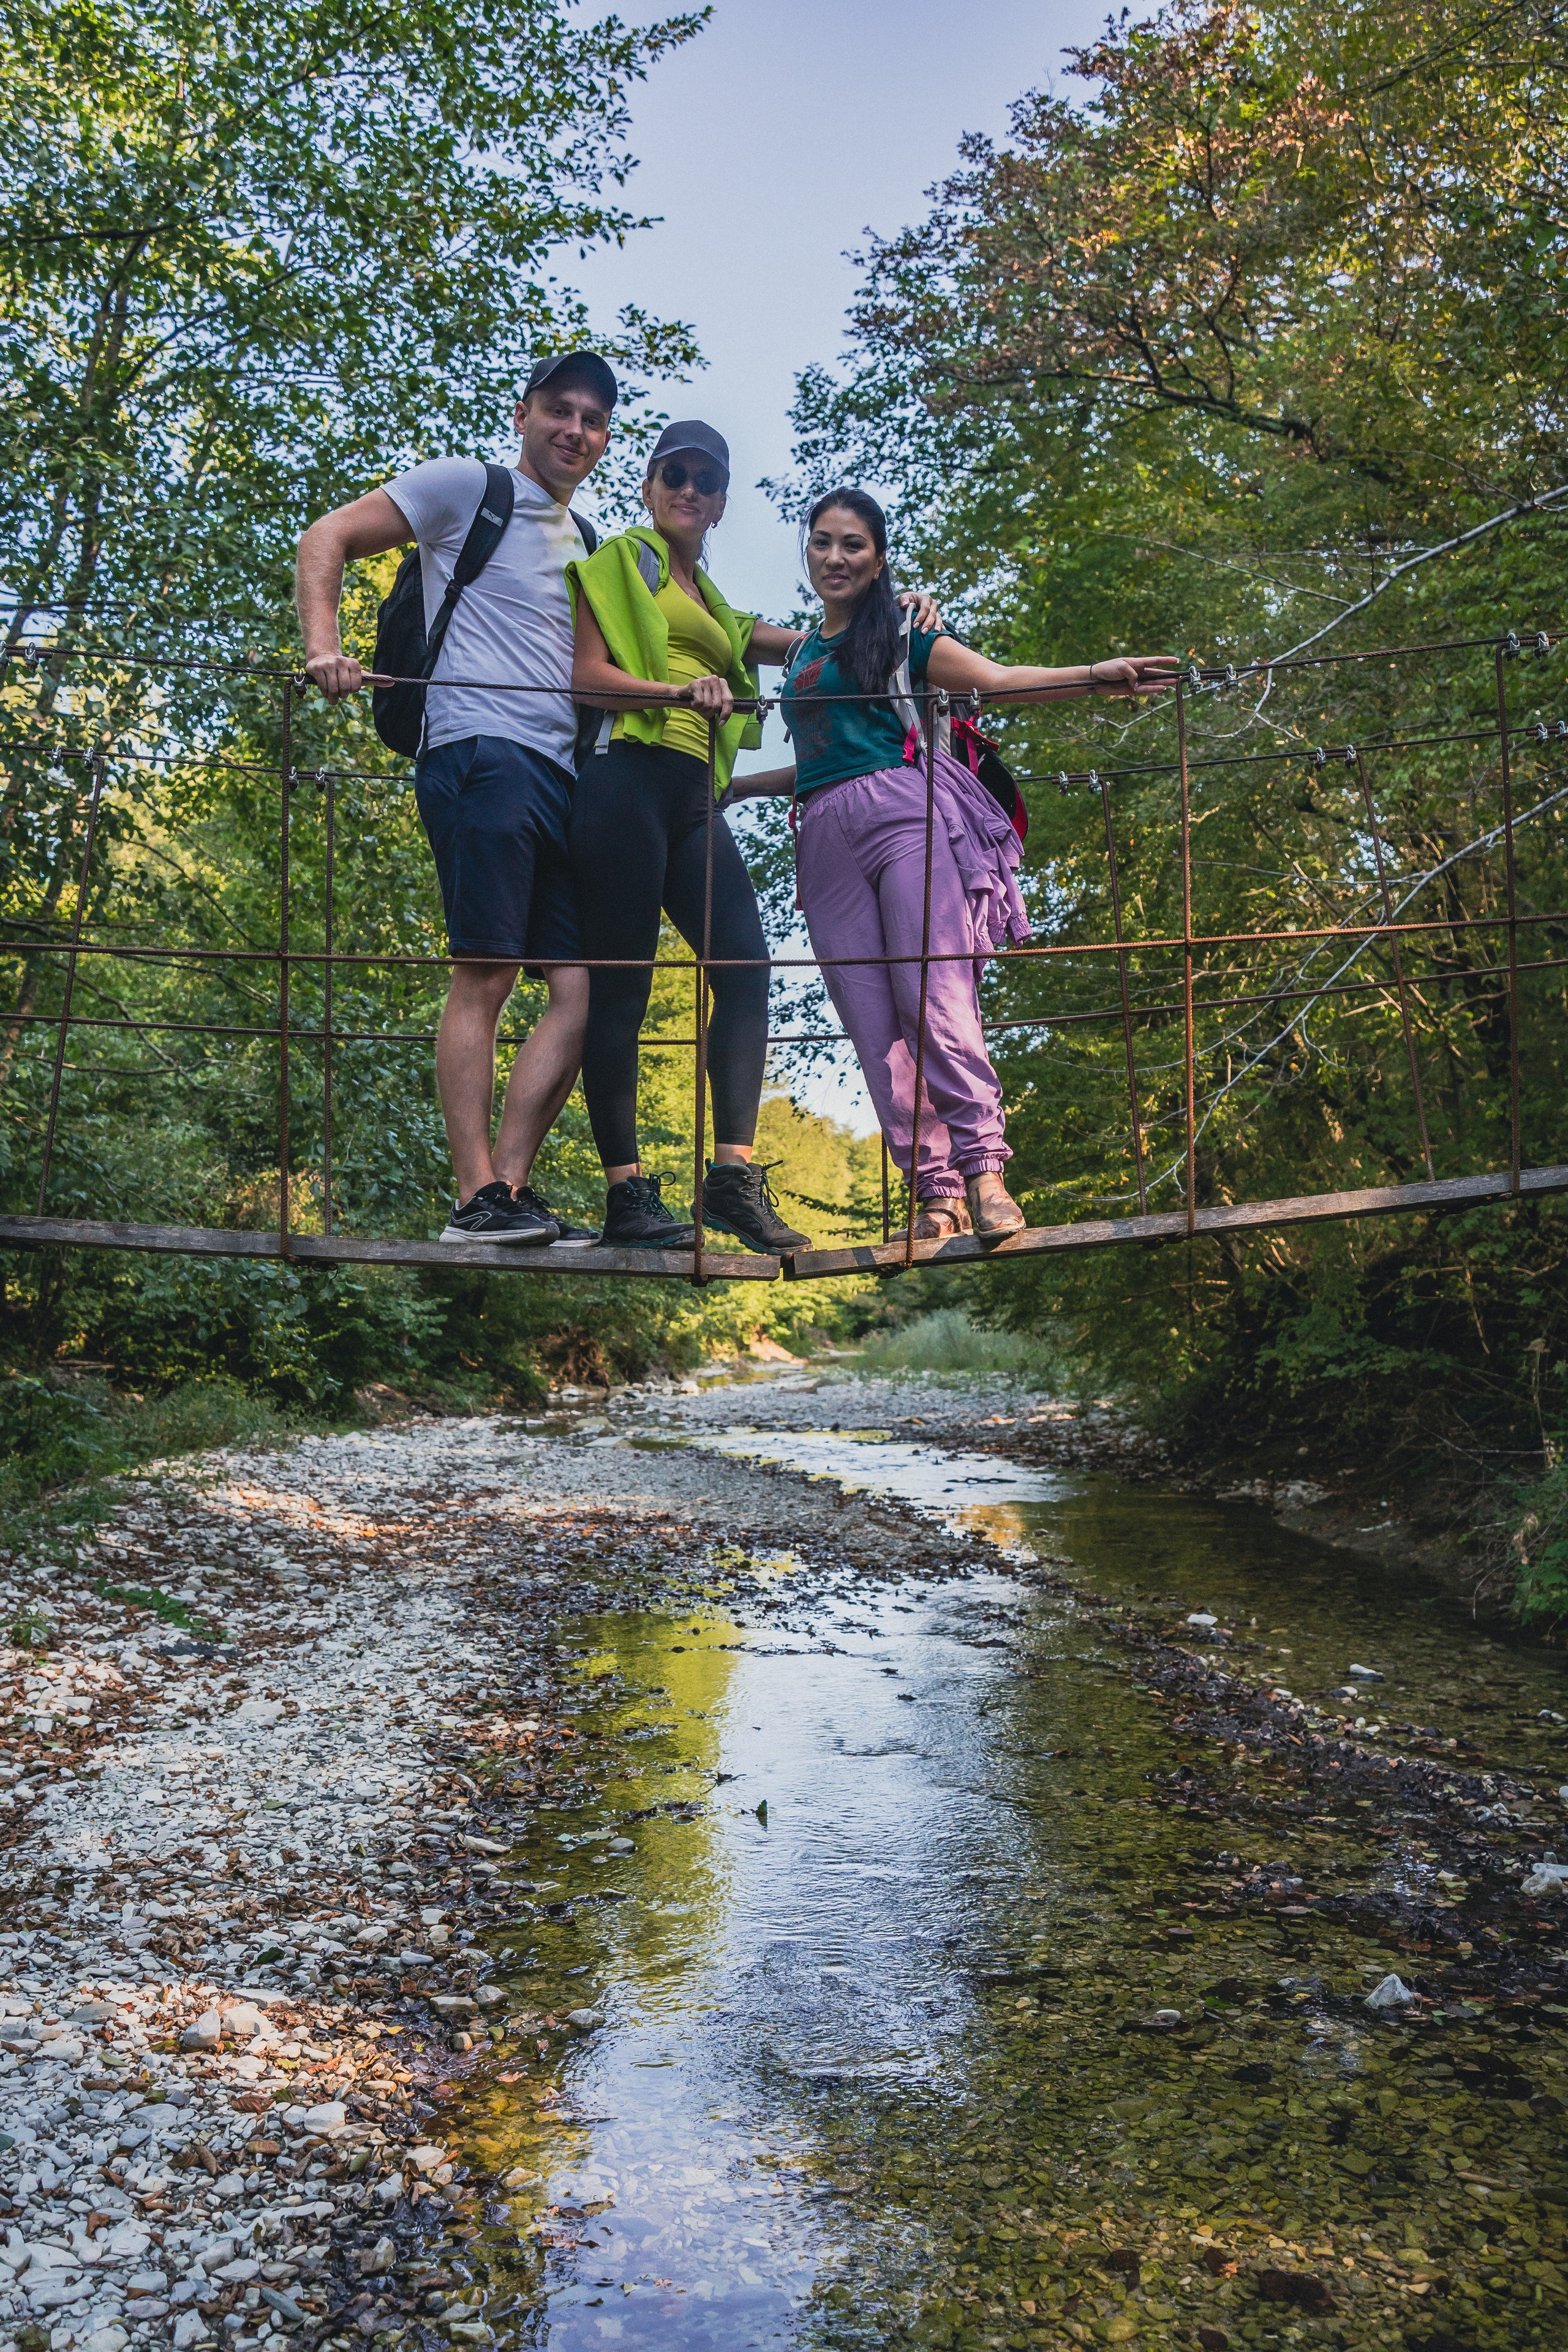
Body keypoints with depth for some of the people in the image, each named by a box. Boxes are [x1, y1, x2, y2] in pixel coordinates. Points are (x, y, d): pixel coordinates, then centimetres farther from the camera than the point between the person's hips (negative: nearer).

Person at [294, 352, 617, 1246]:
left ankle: (513, 1184, 2)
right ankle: (477, 1198, -11)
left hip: (564, 772, 7)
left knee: (586, 987, -2)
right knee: (488, 971, -14)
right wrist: (325, 646, -13)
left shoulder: (587, 543, 28)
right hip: (484, 751, -7)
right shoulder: (468, 487, 9)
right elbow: (328, 539, 4)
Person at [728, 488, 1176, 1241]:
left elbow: (996, 678, 1)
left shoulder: (899, 631, 11)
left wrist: (1090, 677, -12)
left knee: (933, 999, -19)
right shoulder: (803, 652, 26)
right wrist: (735, 785, 37)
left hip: (901, 811, -4)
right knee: (875, 1026, -6)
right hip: (827, 834, 5)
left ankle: (984, 1168, -19)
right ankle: (936, 1192, -8)